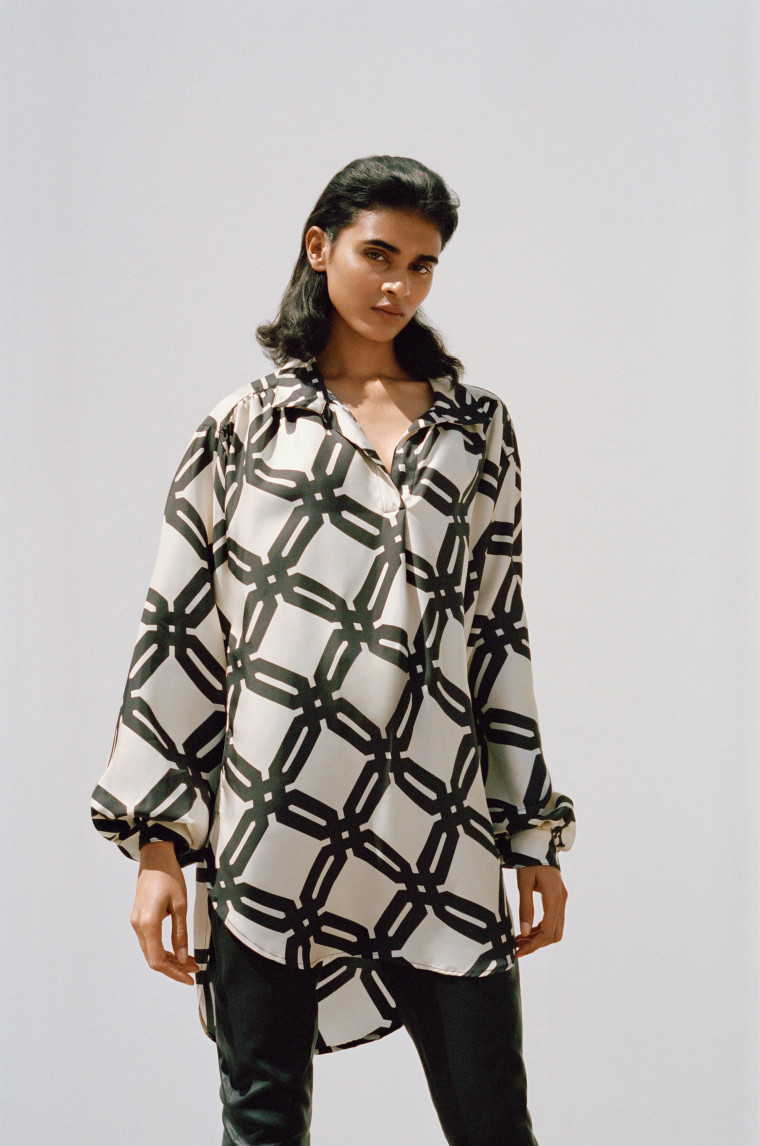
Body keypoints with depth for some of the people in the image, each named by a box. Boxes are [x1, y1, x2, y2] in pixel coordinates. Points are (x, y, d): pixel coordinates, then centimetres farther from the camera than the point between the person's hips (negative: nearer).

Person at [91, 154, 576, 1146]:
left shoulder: (478, 428, 12)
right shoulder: (245, 426, 6)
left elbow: (502, 633, 14)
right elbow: (178, 629, 4)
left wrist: (536, 834, 11)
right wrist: (157, 843, -2)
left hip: (440, 835, 2)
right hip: (265, 837, -1)